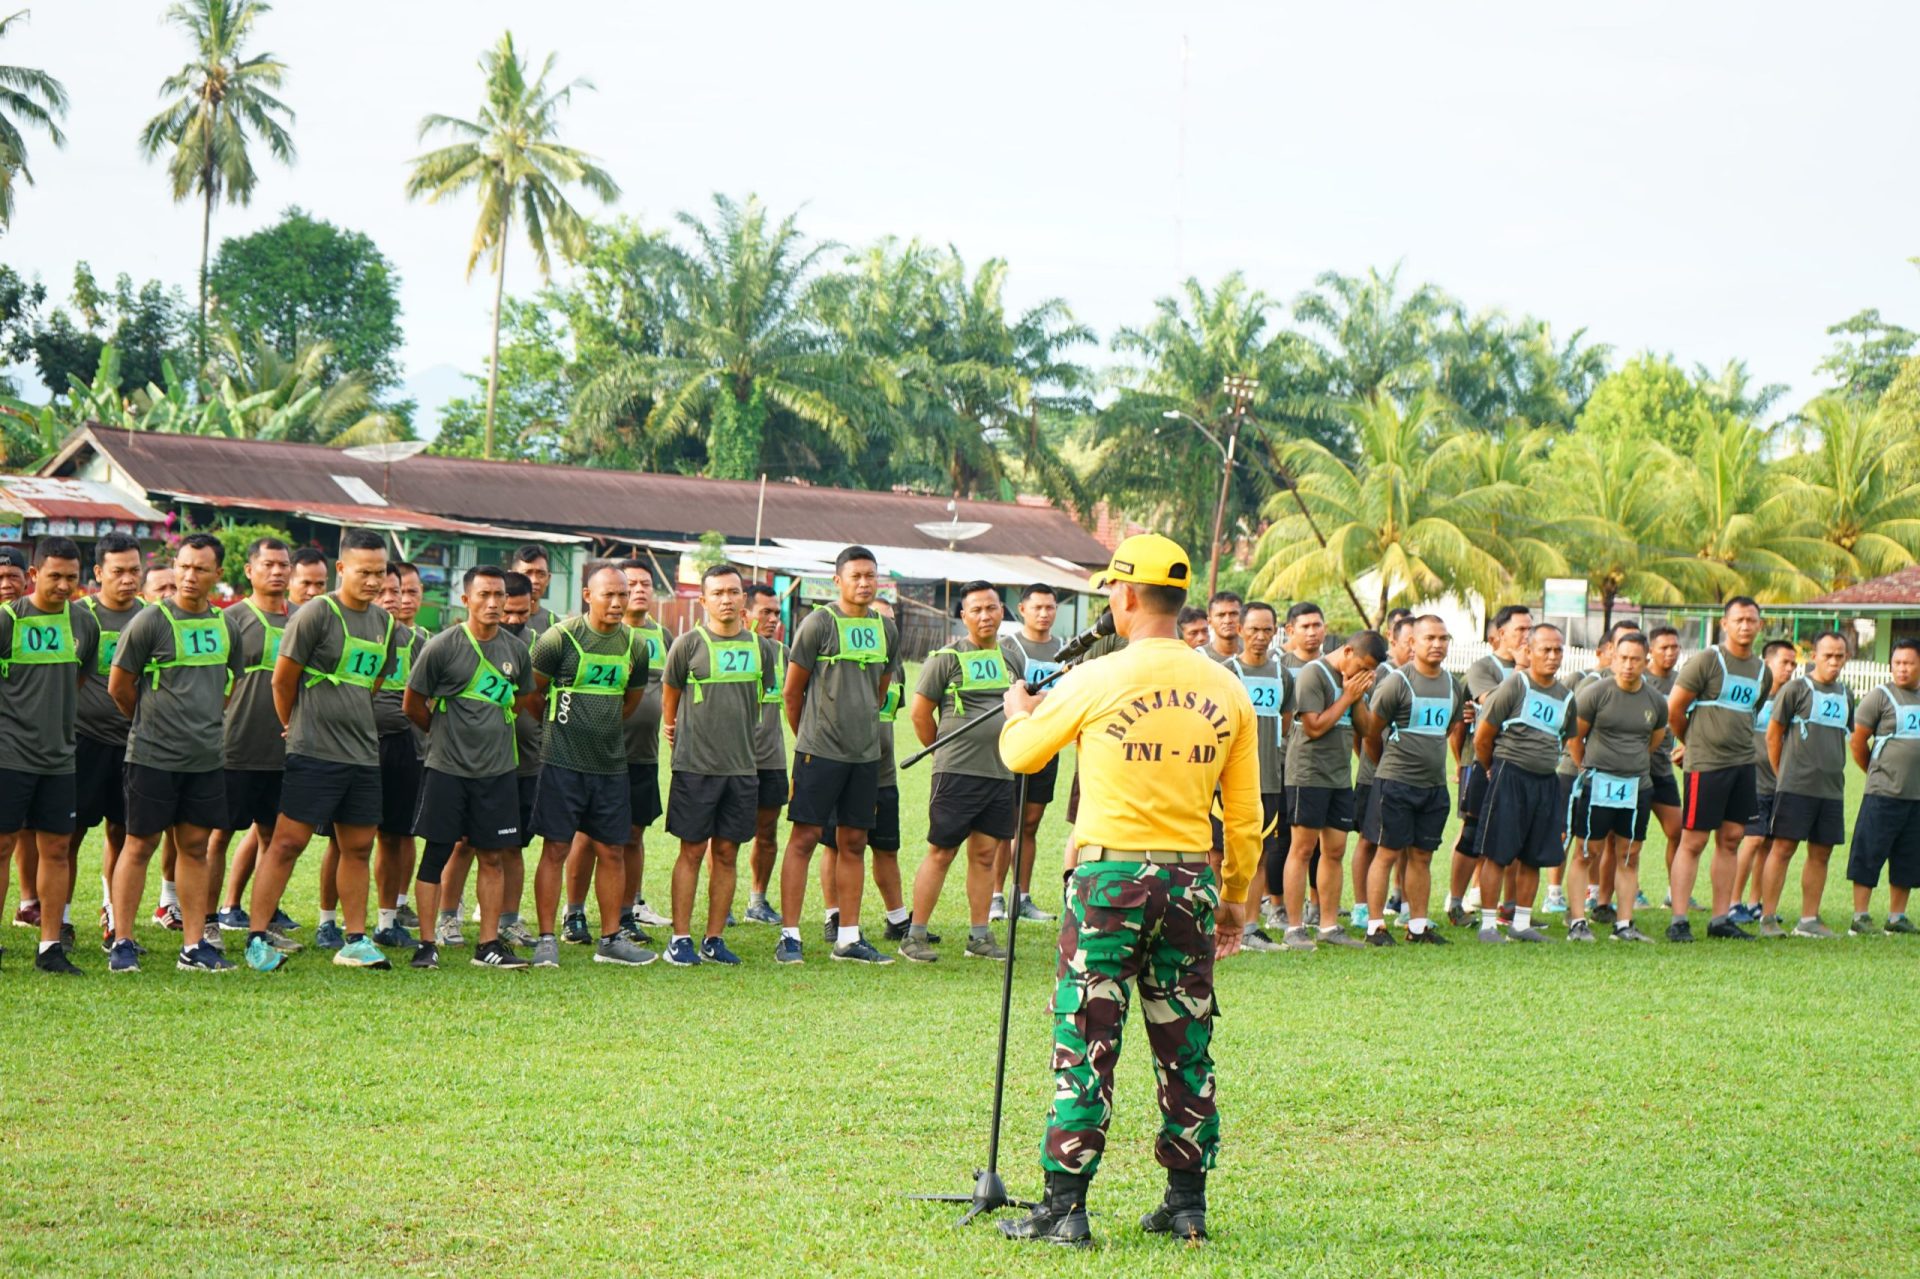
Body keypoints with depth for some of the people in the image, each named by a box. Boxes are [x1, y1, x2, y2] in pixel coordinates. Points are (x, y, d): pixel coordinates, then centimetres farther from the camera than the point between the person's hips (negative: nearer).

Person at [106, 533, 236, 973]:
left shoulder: (223, 626, 9)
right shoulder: (151, 621, -8)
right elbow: (119, 686, -2)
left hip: (205, 756, 5)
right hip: (153, 755, -5)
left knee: (195, 846, 7)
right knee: (140, 844, 0)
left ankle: (194, 946, 11)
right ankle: (122, 943, 7)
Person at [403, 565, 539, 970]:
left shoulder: (516, 651, 6)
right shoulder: (442, 647, -8)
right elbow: (412, 705, 1)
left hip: (498, 770, 4)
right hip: (447, 769, -4)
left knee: (494, 856, 5)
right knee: (435, 855, -1)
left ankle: (489, 944, 11)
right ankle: (426, 944, 4)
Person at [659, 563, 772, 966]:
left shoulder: (761, 647, 8)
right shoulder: (689, 645, -4)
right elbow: (670, 694, 9)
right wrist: (673, 730, 15)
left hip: (742, 767, 4)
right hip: (695, 766, -4)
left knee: (727, 853, 6)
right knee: (692, 851, -1)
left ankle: (714, 939, 13)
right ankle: (680, 939, 4)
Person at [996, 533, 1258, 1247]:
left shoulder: (1095, 681, -8)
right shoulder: (1227, 691, 3)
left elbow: (1019, 755, 8)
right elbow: (1245, 817, 7)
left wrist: (1017, 710, 30)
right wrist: (1235, 896, 19)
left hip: (1110, 875, -4)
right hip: (1192, 878, 4)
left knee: (1085, 1041, 0)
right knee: (1185, 1045, 11)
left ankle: (1065, 1207, 0)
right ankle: (1188, 1204, 16)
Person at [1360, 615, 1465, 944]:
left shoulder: (1452, 685, 11)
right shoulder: (1398, 682, -9)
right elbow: (1371, 731, -4)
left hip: (1434, 785, 6)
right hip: (1396, 782, -6)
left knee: (1422, 856, 9)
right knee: (1388, 852, -3)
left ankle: (1418, 926, 16)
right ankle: (1375, 925, 1)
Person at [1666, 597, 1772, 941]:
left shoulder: (1762, 673, 11)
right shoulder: (1707, 661, -9)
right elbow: (1674, 710, -6)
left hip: (1743, 763, 7)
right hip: (1705, 765, -6)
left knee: (1731, 839, 9)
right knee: (1693, 842, -4)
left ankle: (1720, 919, 15)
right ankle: (1678, 921, -2)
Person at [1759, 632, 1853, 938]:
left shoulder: (1845, 694, 14)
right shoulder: (1796, 688, -4)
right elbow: (1773, 734, 0)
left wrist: (1833, 770, 15)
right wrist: (1782, 774, 3)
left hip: (1832, 789, 6)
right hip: (1795, 786, -6)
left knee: (1821, 853, 6)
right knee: (1782, 848, -7)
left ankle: (1809, 920, 13)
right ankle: (1768, 918, -4)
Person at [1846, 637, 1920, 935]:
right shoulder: (1880, 697, -4)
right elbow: (1857, 742, -2)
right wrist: (1877, 773, 7)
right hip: (1884, 794, -5)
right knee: (1869, 855, -4)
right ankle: (1861, 916, 1)